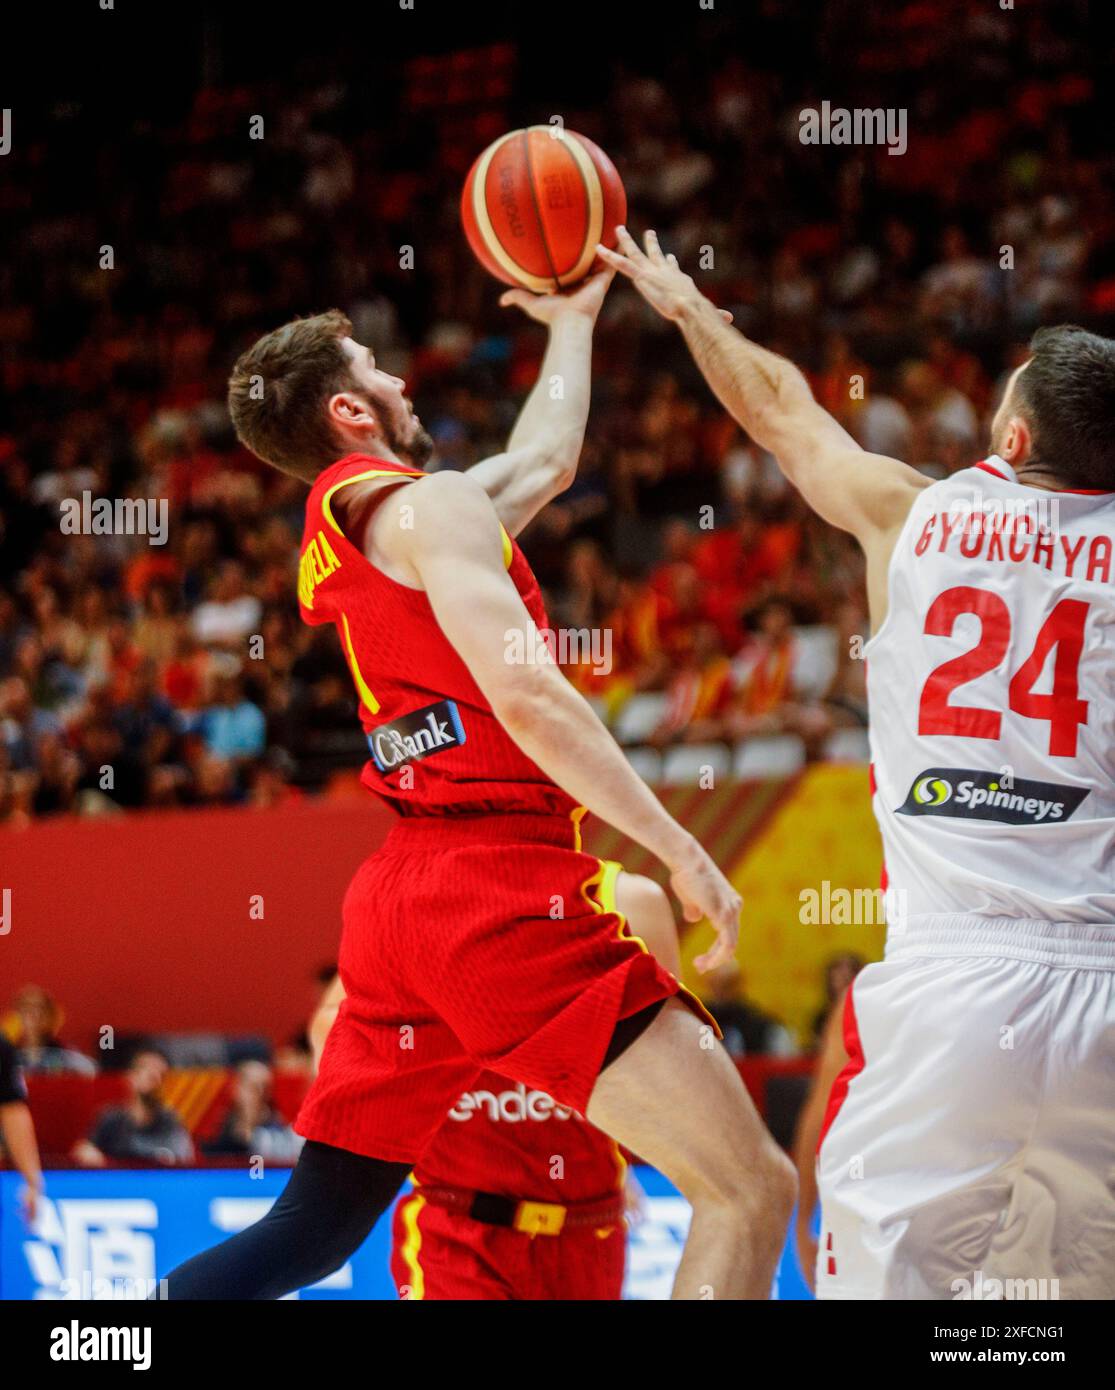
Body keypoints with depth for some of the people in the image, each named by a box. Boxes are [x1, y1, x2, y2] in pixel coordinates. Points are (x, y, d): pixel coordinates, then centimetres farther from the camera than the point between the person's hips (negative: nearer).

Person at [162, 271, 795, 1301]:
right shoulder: (431, 507, -6)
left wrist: (574, 322, 51)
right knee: (751, 1190, -10)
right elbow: (524, 692, -20)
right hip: (507, 887, -9)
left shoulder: (331, 534, 21)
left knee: (311, 1233, 16)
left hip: (400, 896, 9)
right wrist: (677, 850, -20)